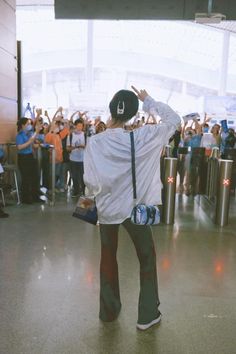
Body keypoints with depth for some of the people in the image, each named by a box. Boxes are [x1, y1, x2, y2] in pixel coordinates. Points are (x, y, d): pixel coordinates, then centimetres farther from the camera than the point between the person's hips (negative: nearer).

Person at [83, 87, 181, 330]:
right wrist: (148, 100, 3)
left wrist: (99, 193, 10)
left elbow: (90, 181, -11)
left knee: (108, 258, 20)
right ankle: (147, 315, 25)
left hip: (106, 208, 2)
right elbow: (174, 120, -1)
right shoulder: (143, 137, -16)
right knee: (147, 258, 16)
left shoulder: (95, 142, -14)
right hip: (134, 208, -1)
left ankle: (108, 310, 35)